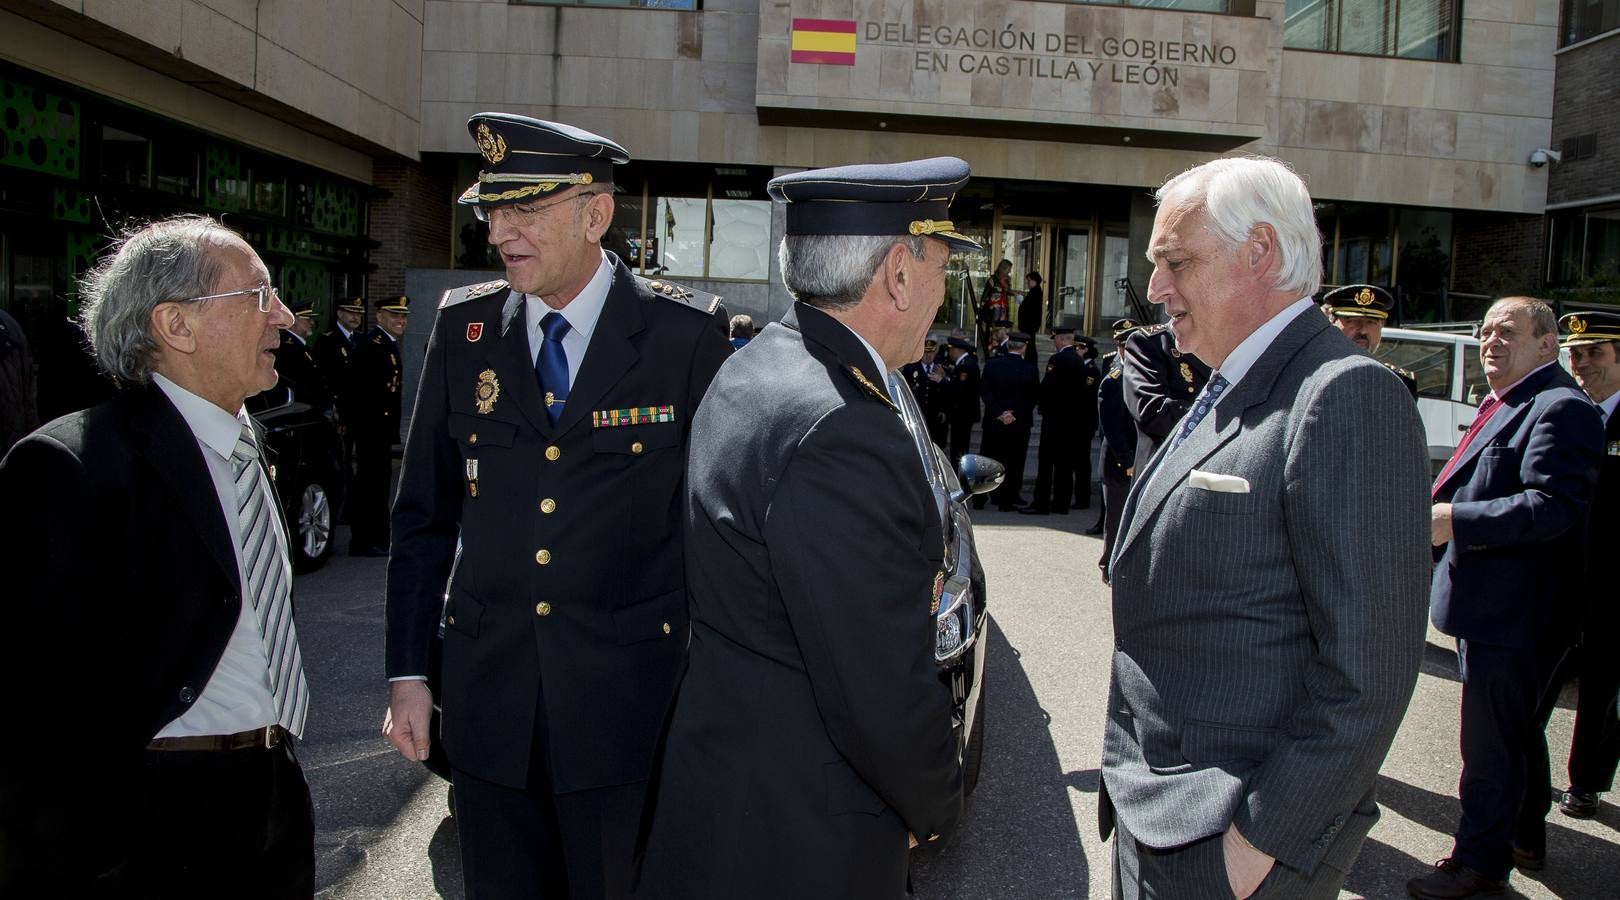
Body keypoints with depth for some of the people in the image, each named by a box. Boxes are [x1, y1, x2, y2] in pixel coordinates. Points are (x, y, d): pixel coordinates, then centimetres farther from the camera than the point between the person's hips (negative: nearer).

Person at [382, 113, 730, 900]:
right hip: (487, 696, 3)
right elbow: (424, 515, 7)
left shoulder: (687, 335, -8)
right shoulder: (463, 328, 2)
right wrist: (407, 671, 5)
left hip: (626, 703, -3)